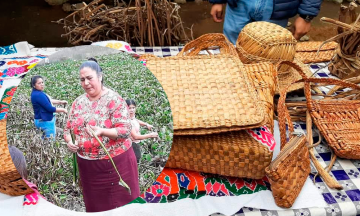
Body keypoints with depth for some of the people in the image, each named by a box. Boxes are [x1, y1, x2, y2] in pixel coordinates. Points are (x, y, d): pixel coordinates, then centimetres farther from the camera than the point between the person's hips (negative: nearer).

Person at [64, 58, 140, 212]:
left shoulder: (114, 99, -10)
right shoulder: (78, 102, 7)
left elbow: (126, 130, -16)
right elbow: (68, 128, 14)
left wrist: (102, 131, -31)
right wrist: (69, 141, -7)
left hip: (115, 163, -5)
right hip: (87, 166, 5)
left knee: (121, 203, 5)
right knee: (94, 204, 17)